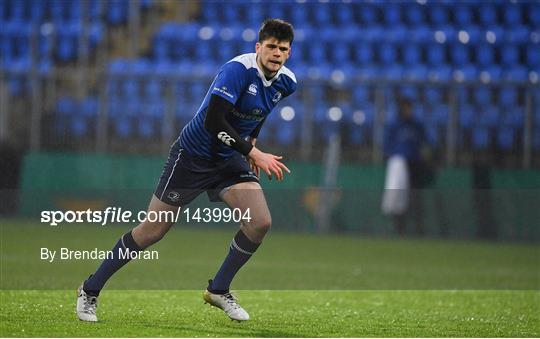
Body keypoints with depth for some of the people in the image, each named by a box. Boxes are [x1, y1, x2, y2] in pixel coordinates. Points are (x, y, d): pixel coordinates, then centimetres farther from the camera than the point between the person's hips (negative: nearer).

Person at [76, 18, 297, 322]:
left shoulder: (286, 82, -2)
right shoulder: (238, 69, -26)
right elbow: (213, 121, -35)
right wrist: (254, 154, -33)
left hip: (230, 160, 6)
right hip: (192, 157, -6)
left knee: (261, 222, -14)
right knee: (153, 231, -2)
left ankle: (219, 290, 7)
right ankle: (90, 291, 14)